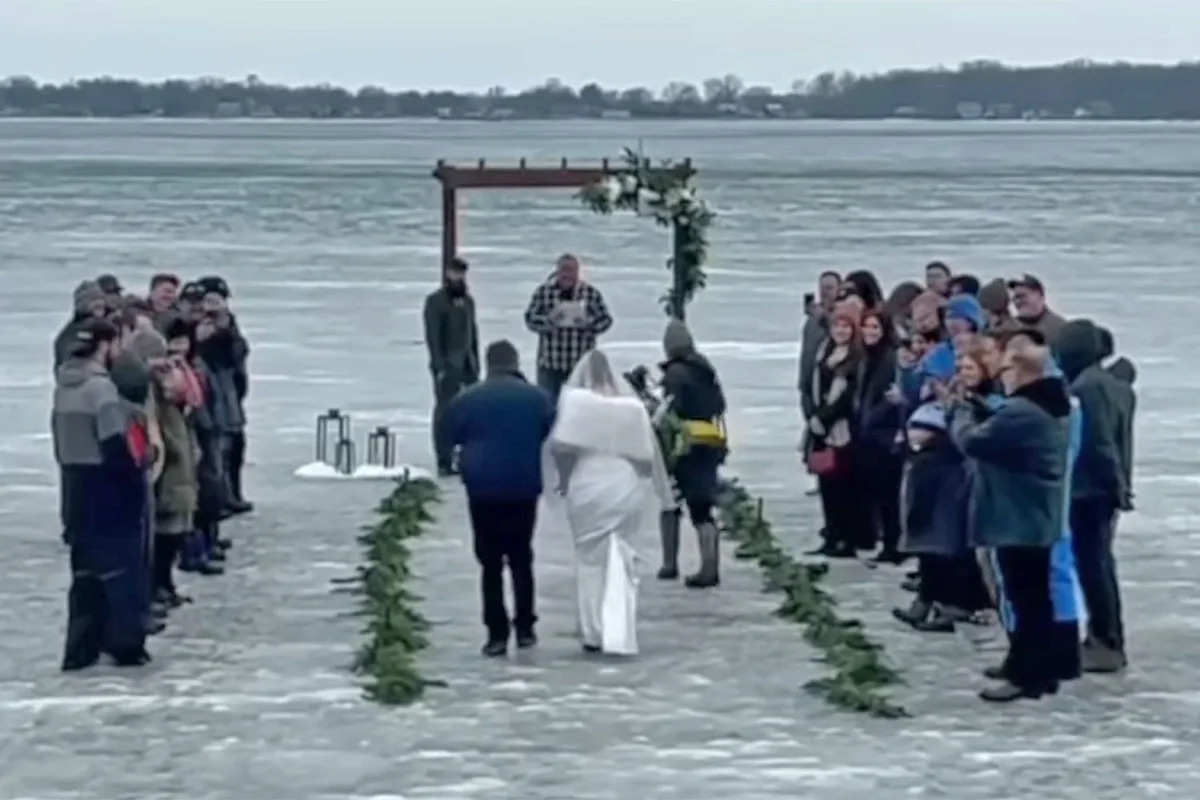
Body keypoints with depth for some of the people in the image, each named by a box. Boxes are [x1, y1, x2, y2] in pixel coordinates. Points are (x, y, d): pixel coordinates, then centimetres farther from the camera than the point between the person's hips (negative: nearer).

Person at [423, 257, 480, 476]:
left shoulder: (467, 300, 16)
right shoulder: (435, 301, -3)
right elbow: (432, 335, -9)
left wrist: (476, 363, 13)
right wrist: (439, 365, -16)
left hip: (467, 365, 6)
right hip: (447, 365, -6)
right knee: (444, 412, -3)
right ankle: (444, 462, -2)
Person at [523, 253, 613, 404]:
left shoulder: (592, 293, 2)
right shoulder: (543, 291, 2)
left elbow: (606, 320, 2)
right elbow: (529, 318, -2)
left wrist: (588, 324, -18)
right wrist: (549, 321, -21)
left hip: (581, 364, 0)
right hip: (550, 364, 0)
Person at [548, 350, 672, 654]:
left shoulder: (574, 400, -5)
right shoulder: (632, 406, 1)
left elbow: (559, 444, -14)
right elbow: (647, 454, 1)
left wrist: (564, 476, 3)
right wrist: (656, 491, 15)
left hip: (587, 489, -1)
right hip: (626, 489, 1)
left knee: (589, 561, 12)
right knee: (622, 564, 7)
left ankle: (593, 633, 14)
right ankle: (619, 636, -3)